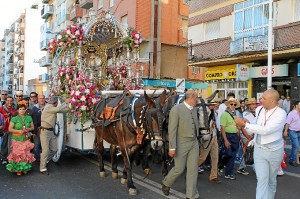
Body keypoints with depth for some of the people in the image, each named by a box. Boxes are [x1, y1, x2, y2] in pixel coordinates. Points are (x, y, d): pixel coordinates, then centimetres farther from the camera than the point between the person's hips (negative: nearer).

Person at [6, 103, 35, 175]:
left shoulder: (29, 118, 6)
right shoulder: (14, 119, -3)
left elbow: (32, 127, 13)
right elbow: (10, 129, -5)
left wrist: (28, 129, -9)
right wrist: (18, 131, -17)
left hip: (26, 139, 3)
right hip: (17, 139, -2)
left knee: (26, 154, 0)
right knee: (17, 154, -3)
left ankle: (24, 168, 15)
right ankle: (18, 169, 9)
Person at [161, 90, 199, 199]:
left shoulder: (194, 109, 7)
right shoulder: (176, 109, -15)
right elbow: (172, 130, -17)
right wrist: (172, 148, -18)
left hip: (194, 143, 6)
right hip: (181, 144, -6)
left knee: (193, 169, 8)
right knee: (179, 169, 4)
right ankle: (166, 184, 33)